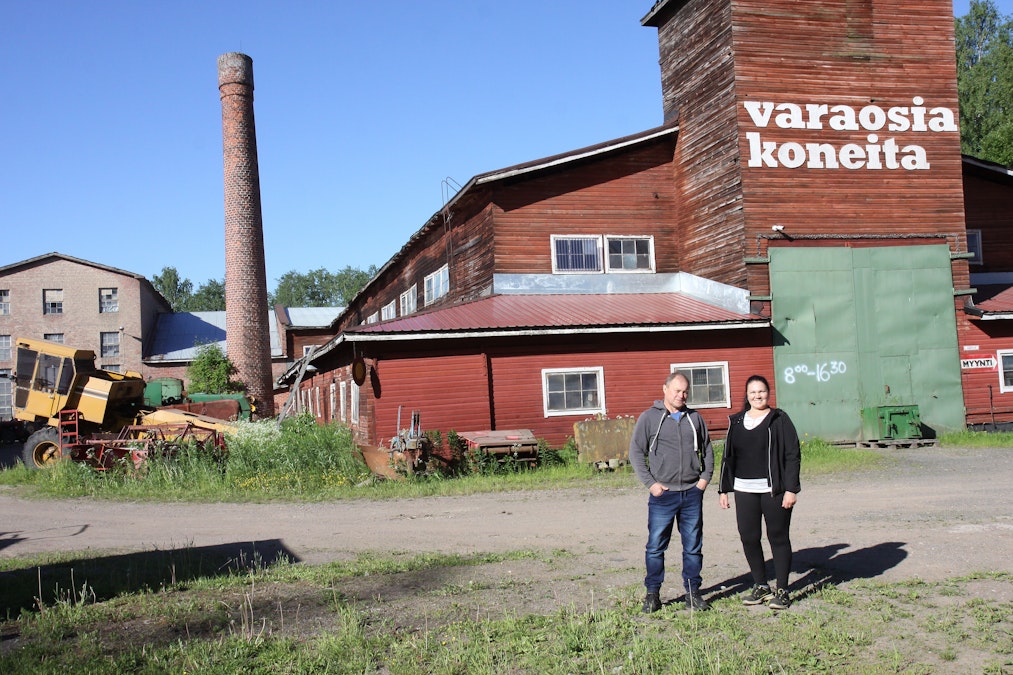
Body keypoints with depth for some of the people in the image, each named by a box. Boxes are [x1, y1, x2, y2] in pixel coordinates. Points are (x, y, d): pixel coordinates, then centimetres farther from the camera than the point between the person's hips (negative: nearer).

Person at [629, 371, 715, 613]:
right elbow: (636, 452, -1)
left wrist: (705, 477, 7)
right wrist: (650, 483, -7)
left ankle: (693, 593, 19)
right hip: (663, 494, -3)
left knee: (693, 546, 8)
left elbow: (707, 449, 19)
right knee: (655, 546, 0)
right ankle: (653, 593, 12)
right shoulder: (649, 417, -1)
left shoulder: (695, 418, 10)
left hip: (692, 493, 3)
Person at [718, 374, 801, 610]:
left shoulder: (779, 420, -2)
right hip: (744, 491, 4)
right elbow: (728, 457, 15)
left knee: (778, 538, 3)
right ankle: (760, 586, 21)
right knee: (748, 538, 5)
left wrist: (791, 489, -12)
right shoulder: (736, 422, 11)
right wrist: (723, 489, 11)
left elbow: (793, 456, -5)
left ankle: (782, 591, 12)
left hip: (774, 490, -4)